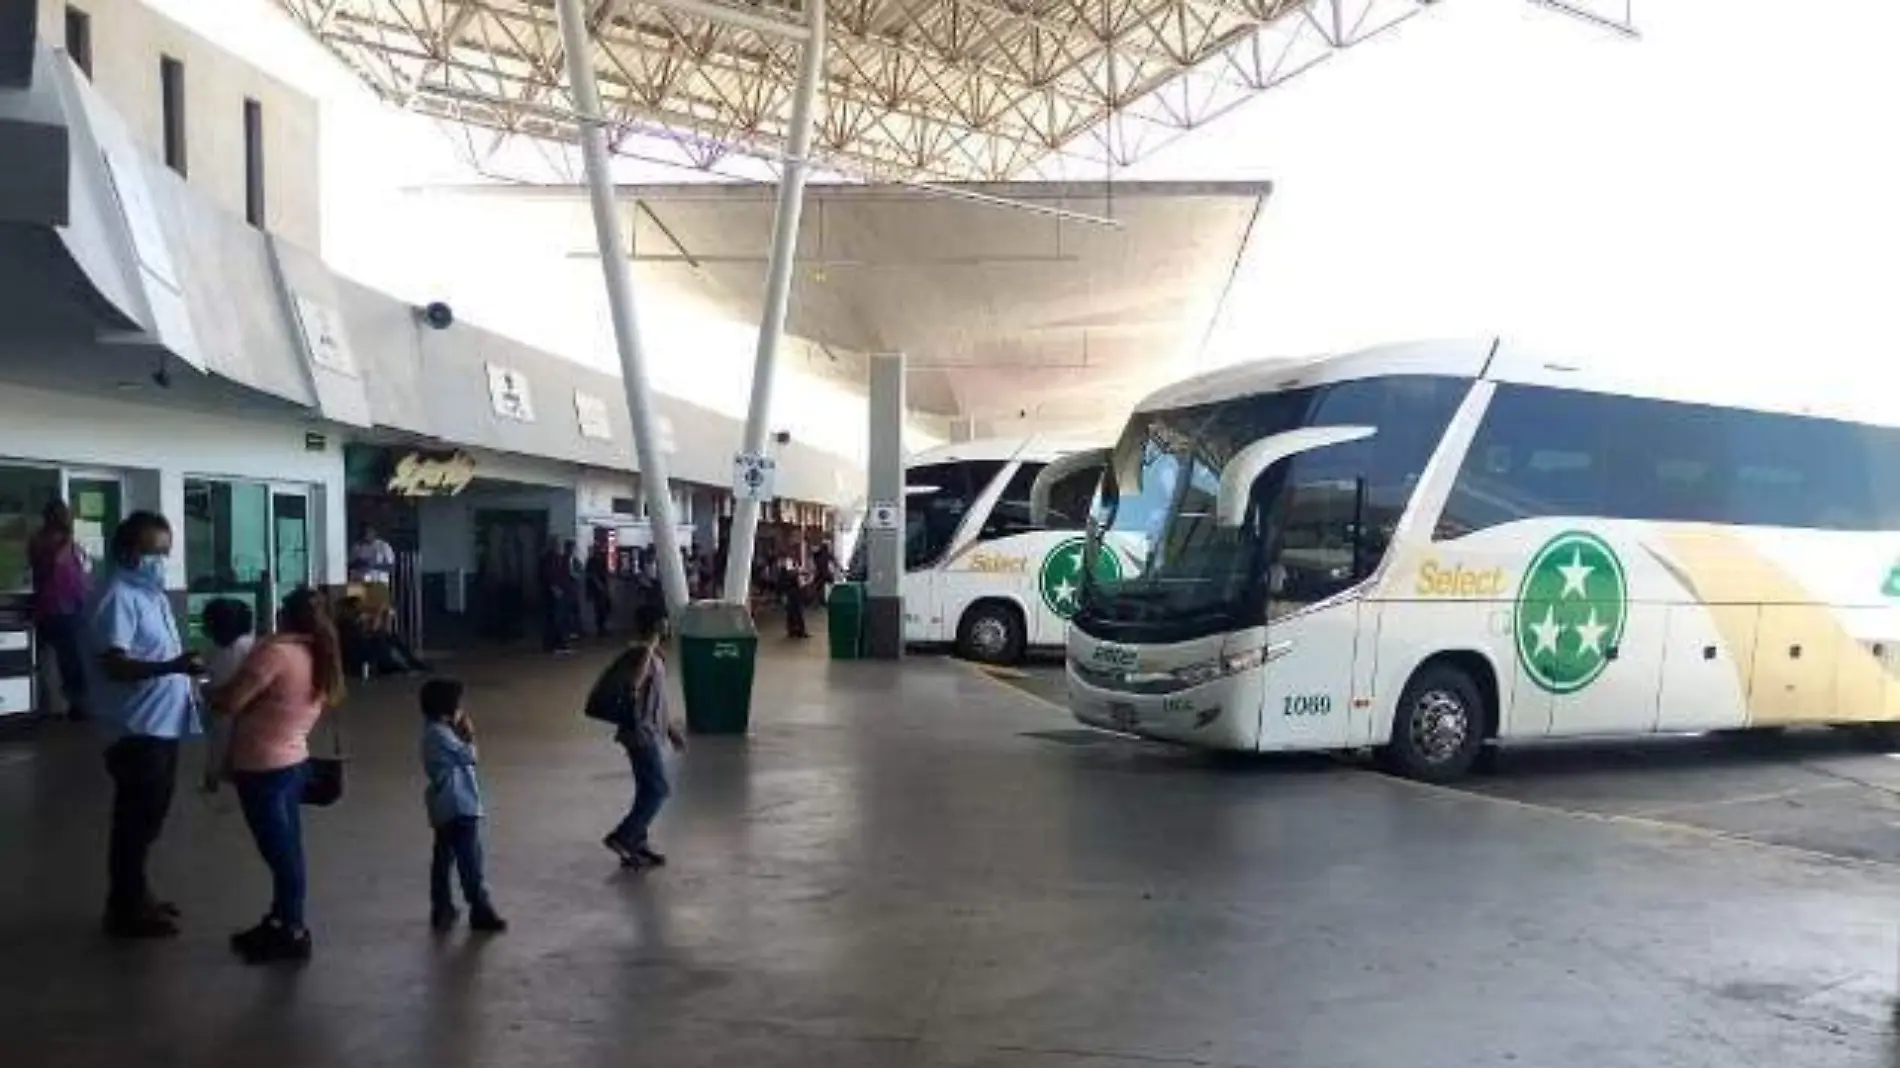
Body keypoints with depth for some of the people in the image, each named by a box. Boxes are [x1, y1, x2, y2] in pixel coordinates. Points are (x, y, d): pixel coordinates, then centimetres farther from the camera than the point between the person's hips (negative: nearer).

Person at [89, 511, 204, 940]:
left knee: (150, 816, 18)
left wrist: (184, 670, 19)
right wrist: (172, 667, -37)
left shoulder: (152, 593, 14)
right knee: (136, 818, 0)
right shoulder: (119, 597, -17)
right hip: (137, 728, -10)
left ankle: (136, 894, 30)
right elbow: (115, 664, -25)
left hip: (163, 723, 10)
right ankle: (126, 909, 10)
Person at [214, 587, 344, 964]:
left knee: (279, 850, 0)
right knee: (285, 847, 16)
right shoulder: (321, 657, 5)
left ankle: (292, 933, 8)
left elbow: (231, 702, -20)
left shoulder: (276, 651, -21)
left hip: (262, 767, -8)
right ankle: (280, 920, 28)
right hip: (293, 761, 8)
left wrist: (212, 691, 1)